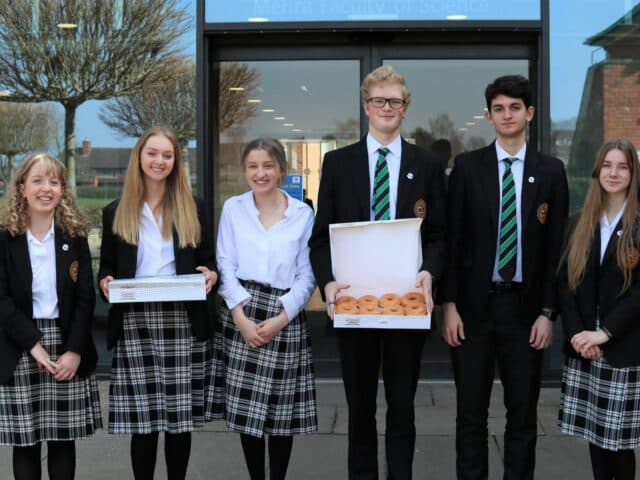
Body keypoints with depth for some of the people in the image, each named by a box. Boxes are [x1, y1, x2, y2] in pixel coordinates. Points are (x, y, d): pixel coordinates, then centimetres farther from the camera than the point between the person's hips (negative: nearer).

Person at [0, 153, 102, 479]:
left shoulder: (75, 236, 5)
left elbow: (86, 297, 0)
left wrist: (75, 351, -11)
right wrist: (35, 345, -15)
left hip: (67, 346, 1)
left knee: (64, 438, 6)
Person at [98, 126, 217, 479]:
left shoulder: (193, 209, 10)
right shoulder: (115, 212, 10)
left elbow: (208, 260, 10)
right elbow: (106, 268, 11)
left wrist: (211, 274, -12)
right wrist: (105, 283, -11)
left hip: (183, 322, 0)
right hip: (134, 323, 0)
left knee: (181, 417, 4)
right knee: (141, 420, 0)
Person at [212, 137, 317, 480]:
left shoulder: (303, 214, 3)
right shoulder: (233, 208, 5)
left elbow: (306, 275, 2)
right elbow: (226, 266, 0)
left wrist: (280, 318, -9)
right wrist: (241, 317, -11)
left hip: (285, 318, 0)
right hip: (240, 316, 0)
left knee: (283, 409, 5)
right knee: (246, 407, 4)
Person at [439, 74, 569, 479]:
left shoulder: (551, 171, 3)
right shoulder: (467, 166, 2)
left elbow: (557, 247, 3)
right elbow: (452, 239, 0)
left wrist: (548, 313, -3)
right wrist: (449, 305, -5)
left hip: (525, 307, 1)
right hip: (474, 305, 0)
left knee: (523, 413, 9)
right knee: (471, 413, 7)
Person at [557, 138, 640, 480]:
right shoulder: (579, 225, 10)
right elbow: (565, 282, 5)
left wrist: (604, 332, -15)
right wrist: (576, 333, -8)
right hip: (582, 348, 4)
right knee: (594, 433, 8)